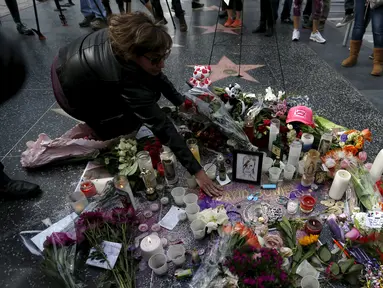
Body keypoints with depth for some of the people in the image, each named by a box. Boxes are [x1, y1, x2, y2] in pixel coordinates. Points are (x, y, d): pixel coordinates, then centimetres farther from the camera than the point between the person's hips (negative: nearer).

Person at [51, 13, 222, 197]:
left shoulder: (127, 40, -19)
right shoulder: (127, 77, -40)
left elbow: (157, 77, -3)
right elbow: (162, 127, -40)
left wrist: (181, 102, -4)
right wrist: (197, 172, -37)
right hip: (72, 93, -7)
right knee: (132, 120, -9)